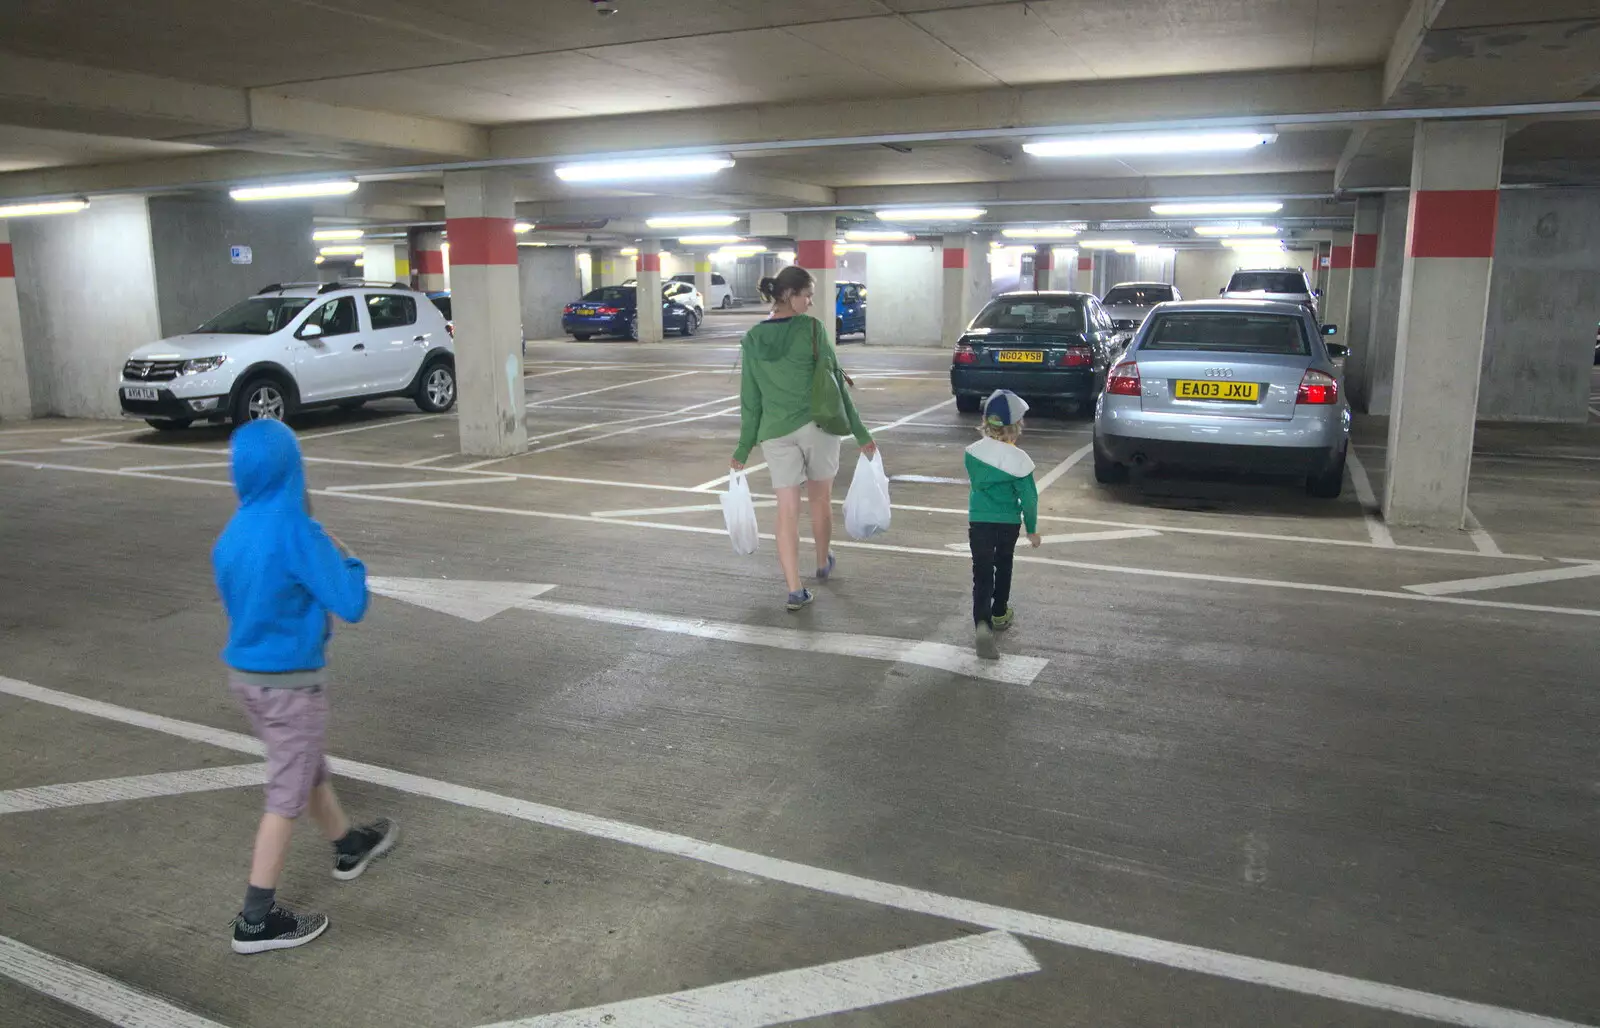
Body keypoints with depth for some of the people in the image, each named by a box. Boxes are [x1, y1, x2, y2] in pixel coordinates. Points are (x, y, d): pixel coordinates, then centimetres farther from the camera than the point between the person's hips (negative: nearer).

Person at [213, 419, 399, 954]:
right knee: (287, 793, 4)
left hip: (244, 671, 8)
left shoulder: (232, 535, 0)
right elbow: (351, 606, -19)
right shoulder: (297, 531, -22)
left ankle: (349, 846, 45)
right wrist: (346, 559, -1)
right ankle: (257, 919, 11)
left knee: (306, 766, 25)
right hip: (291, 680, -8)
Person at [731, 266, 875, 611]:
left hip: (775, 433, 2)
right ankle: (823, 564, 40)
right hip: (818, 426, -2)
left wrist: (744, 449, 13)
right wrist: (860, 433, -2)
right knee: (821, 499, 19)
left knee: (787, 511, 4)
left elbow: (750, 399, 6)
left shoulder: (752, 340, 3)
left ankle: (795, 590, 1)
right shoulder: (811, 328, -8)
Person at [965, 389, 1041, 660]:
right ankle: (999, 615, 39)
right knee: (1003, 568, 22)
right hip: (1008, 523, 0)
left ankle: (982, 622, -21)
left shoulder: (973, 452, -8)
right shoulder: (1018, 459, -15)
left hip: (979, 522, 0)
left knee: (982, 574, -2)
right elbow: (1029, 497, -9)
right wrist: (1032, 529, 4)